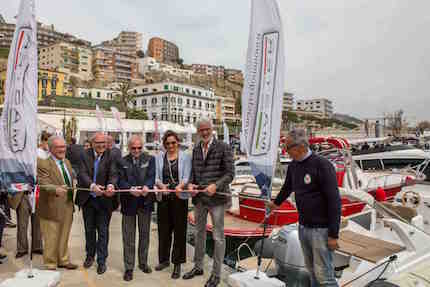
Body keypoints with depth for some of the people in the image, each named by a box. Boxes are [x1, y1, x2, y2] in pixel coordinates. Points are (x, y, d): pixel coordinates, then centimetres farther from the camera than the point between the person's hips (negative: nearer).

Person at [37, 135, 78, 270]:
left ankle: (63, 260, 38)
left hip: (67, 206, 7)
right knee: (51, 239, 8)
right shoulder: (43, 163, -16)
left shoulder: (67, 161, 10)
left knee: (64, 236, 21)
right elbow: (44, 184, -26)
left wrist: (75, 181, 4)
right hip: (52, 207, -7)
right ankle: (51, 264, 26)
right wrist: (56, 189, -43)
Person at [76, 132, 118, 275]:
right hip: (87, 199, 3)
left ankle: (102, 260, 22)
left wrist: (111, 185, -42)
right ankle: (90, 255, 40)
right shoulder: (86, 155, -4)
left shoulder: (111, 156, -9)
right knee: (89, 229, 20)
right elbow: (82, 173, -17)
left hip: (104, 200, -2)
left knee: (103, 231, 7)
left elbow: (113, 174, -19)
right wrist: (92, 185, -35)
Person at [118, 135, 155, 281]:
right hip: (128, 202, -1)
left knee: (144, 234, 14)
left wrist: (147, 186, -29)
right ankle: (129, 268, 19)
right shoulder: (122, 161, 3)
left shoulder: (150, 159, 3)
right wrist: (130, 189, -25)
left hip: (145, 201, 1)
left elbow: (151, 176, -8)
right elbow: (121, 180, -6)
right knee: (128, 237, 6)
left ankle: (143, 262, 32)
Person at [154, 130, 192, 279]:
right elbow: (156, 176, 0)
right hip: (163, 198, 3)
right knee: (163, 229, 12)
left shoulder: (185, 157, -2)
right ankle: (164, 259, 30)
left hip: (179, 198, -3)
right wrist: (161, 185, -21)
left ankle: (177, 263, 17)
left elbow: (186, 177, -10)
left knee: (179, 230, 4)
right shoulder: (159, 157, 6)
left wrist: (179, 186, -30)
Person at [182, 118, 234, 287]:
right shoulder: (195, 150, 9)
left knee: (218, 237, 4)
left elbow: (230, 173, -9)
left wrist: (216, 185, -23)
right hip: (199, 198, 6)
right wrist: (191, 184, -6)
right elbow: (193, 171, 13)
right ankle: (198, 266, 37)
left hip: (216, 198, -5)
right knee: (199, 233, 18)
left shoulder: (223, 148, -7)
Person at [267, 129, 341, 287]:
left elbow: (334, 201, -17)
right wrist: (276, 202, 40)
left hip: (321, 229, -6)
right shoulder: (293, 166, 5)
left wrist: (333, 234, -17)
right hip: (302, 227, 7)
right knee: (312, 271, 16)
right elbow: (287, 188, 24)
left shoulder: (322, 165, -16)